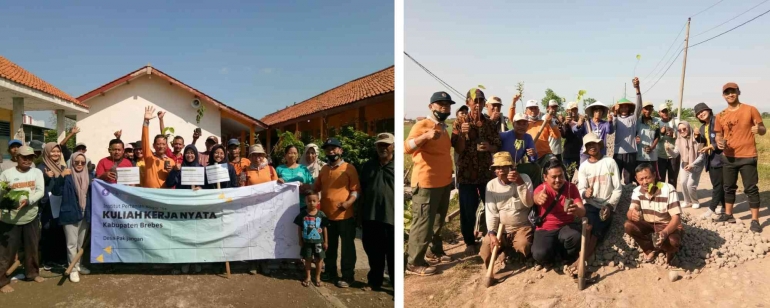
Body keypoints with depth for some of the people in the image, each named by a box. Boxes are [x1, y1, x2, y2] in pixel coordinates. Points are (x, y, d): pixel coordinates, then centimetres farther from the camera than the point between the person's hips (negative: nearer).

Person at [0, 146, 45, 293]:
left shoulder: (37, 172, 2)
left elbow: (40, 191, -7)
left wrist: (28, 200, -24)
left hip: (31, 217, 3)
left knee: (32, 247, 15)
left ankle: (32, 273, 32)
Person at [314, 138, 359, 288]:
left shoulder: (349, 168, -5)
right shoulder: (324, 169, 12)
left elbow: (356, 189, -9)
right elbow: (316, 187, 20)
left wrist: (348, 203, -23)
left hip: (345, 216, -5)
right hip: (326, 215, 5)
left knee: (347, 247, 4)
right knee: (329, 246, 17)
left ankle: (347, 276, 13)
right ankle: (330, 272, 31)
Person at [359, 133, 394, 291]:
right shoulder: (368, 166, 11)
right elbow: (361, 190, 14)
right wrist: (359, 213, 12)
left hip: (391, 218, -4)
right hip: (370, 217, 4)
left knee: (393, 256, 2)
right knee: (374, 254, 17)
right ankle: (374, 282, 31)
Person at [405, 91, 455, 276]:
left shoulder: (444, 128, 15)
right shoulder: (422, 125, -12)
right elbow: (406, 148, -25)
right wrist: (426, 136, -39)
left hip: (444, 183, 9)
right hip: (426, 184, -9)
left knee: (438, 222, 20)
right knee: (423, 224, -5)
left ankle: (436, 251, 35)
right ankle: (413, 263, 3)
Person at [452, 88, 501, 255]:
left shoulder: (490, 124, 6)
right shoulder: (460, 124, -2)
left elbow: (497, 147, 8)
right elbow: (458, 150, -8)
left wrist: (489, 147, -13)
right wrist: (463, 134, -24)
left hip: (487, 172, 2)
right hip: (466, 173, -2)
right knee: (468, 210, 3)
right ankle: (470, 242, 18)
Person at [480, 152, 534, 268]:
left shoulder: (524, 178, -5)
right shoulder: (491, 185, -3)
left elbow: (528, 203, -18)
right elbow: (491, 212, -6)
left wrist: (520, 183, -28)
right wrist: (492, 233, -18)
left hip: (522, 227, -1)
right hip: (500, 228, 2)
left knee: (523, 246, -31)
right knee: (486, 252, -17)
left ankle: (510, 248, 5)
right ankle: (506, 246, 14)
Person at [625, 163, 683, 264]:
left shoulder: (668, 190, -25)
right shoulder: (637, 191, -11)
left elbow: (676, 217, -27)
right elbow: (629, 213, -18)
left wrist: (665, 232, -47)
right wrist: (632, 214, -47)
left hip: (668, 225, -4)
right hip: (648, 224, 4)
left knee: (673, 241, -36)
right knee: (628, 226, -23)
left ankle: (670, 250, 4)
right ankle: (651, 249, 0)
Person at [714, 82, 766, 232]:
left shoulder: (750, 110, -5)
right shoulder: (720, 116, 5)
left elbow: (763, 130, -1)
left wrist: (759, 129, -25)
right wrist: (719, 142, -10)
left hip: (747, 157, -4)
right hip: (728, 157, 4)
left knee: (751, 188, -1)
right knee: (729, 187, 14)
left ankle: (755, 220, 4)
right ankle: (728, 214, 26)